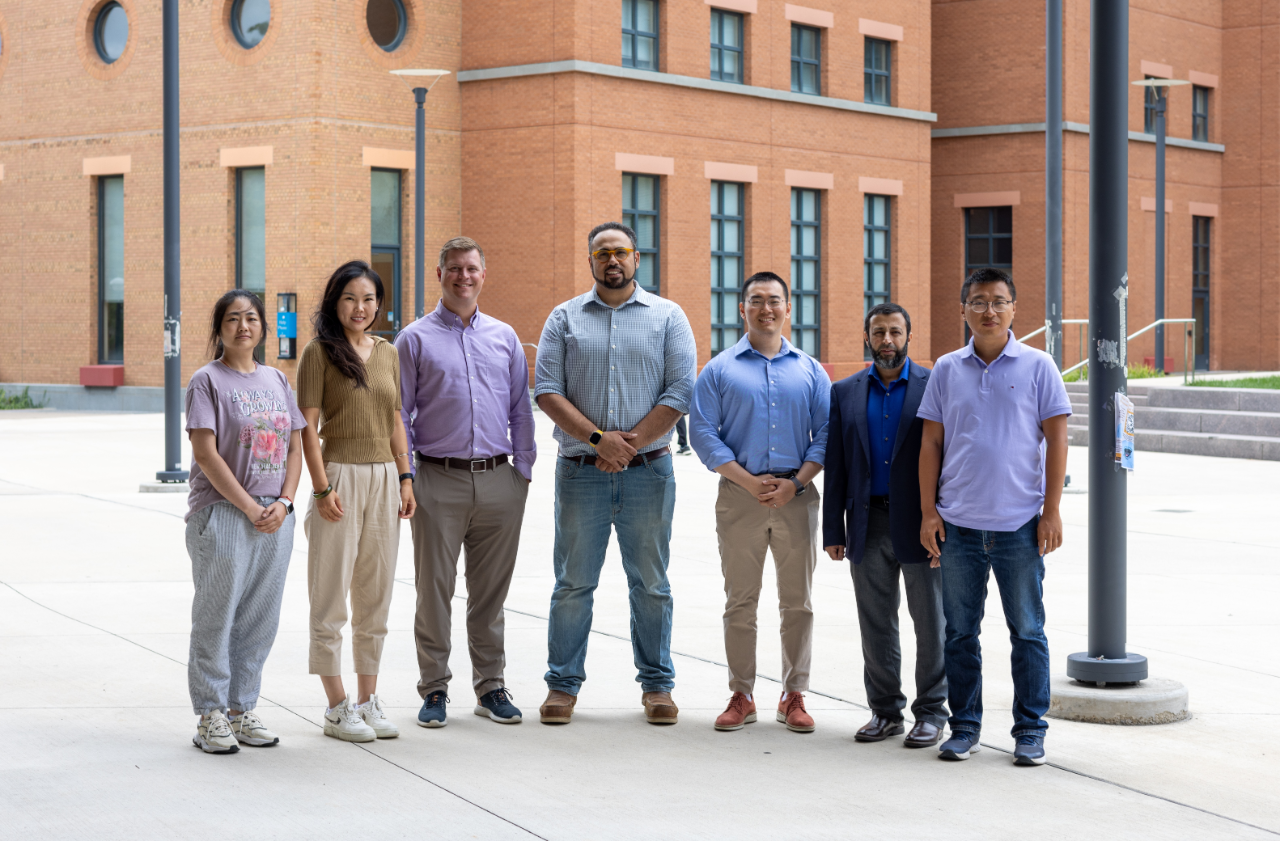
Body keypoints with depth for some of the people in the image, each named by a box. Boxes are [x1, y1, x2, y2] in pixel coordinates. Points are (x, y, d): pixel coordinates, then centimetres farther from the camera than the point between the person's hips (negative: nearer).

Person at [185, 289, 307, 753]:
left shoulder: (276, 380, 14)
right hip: (221, 514, -5)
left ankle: (242, 709, 18)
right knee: (217, 615, -1)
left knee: (260, 619, 8)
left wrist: (283, 503, -3)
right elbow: (206, 454, -10)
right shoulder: (207, 380, -3)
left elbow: (294, 447, 12)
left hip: (275, 518, 5)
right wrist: (250, 508, -13)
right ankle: (210, 716, 5)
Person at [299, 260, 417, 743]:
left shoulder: (387, 352, 12)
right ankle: (337, 708, 5)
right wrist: (323, 488, -14)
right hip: (340, 474, -6)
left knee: (376, 595, 10)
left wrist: (405, 477, 9)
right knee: (332, 597, 0)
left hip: (384, 479, 6)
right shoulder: (320, 351, -5)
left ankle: (368, 699, 18)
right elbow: (308, 426, -8)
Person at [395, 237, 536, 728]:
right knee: (434, 590, 1)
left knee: (491, 591, 8)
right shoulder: (416, 339, 3)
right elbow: (399, 413, 2)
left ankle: (490, 687, 17)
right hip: (440, 482, -2)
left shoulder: (504, 337, 12)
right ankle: (434, 689, 10)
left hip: (498, 482, 3)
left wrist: (524, 470, 8)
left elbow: (521, 410, 14)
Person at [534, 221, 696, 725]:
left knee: (651, 584, 6)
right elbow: (547, 391, -2)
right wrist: (598, 438, -14)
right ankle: (563, 684, 11)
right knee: (573, 583, 3)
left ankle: (656, 685, 14)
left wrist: (631, 443, -12)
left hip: (648, 471, 0)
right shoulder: (565, 319, 8)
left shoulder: (668, 318, 6)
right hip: (580, 471, 0)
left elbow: (680, 392, -3)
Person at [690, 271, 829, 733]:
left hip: (797, 496, 1)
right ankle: (741, 695, 10)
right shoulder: (719, 370, 5)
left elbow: (826, 434, 5)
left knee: (798, 601, 3)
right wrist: (748, 481, -11)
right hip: (740, 497, -1)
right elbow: (702, 432, -1)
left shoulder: (810, 370, 9)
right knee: (740, 600, 3)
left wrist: (796, 482, -10)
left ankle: (794, 695, 11)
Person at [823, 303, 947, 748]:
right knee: (875, 623, 8)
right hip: (868, 523, 3)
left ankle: (931, 712, 11)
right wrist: (834, 531, 4)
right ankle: (885, 711, 18)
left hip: (920, 525, -3)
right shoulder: (845, 393, 9)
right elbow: (836, 465, 9)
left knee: (930, 620, 2)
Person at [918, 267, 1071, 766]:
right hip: (958, 523, 2)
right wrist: (928, 511, 2)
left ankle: (1030, 730, 11)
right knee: (960, 632, 7)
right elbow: (931, 442, 8)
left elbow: (1056, 439, 0)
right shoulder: (947, 370, 7)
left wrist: (1051, 511, -6)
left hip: (1020, 524, -2)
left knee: (1027, 630, 3)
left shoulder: (1037, 367, 1)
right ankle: (964, 727, 17)